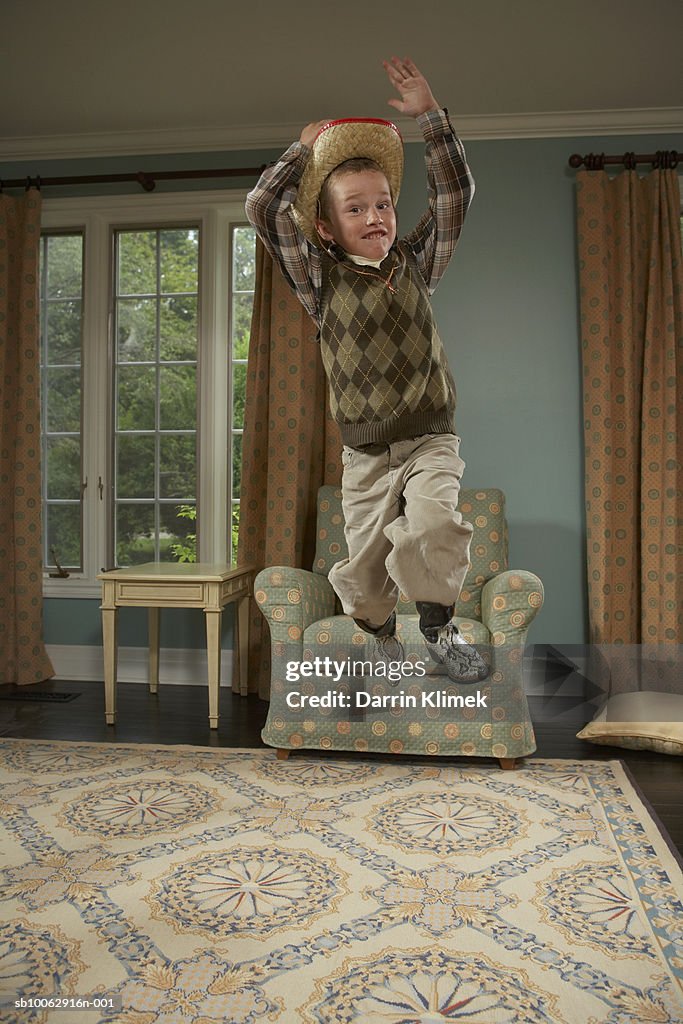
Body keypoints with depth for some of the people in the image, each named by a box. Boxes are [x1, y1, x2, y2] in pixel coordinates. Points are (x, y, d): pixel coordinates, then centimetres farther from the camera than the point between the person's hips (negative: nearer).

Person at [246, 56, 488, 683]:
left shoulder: (416, 265, 7)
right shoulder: (321, 279, 3)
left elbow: (455, 195, 1)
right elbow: (263, 208, -3)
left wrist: (429, 114, -4)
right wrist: (308, 146, 3)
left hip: (430, 440, 0)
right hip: (364, 454, 0)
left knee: (433, 524, -25)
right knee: (364, 560, 0)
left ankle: (440, 625, -2)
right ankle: (383, 640, 28)